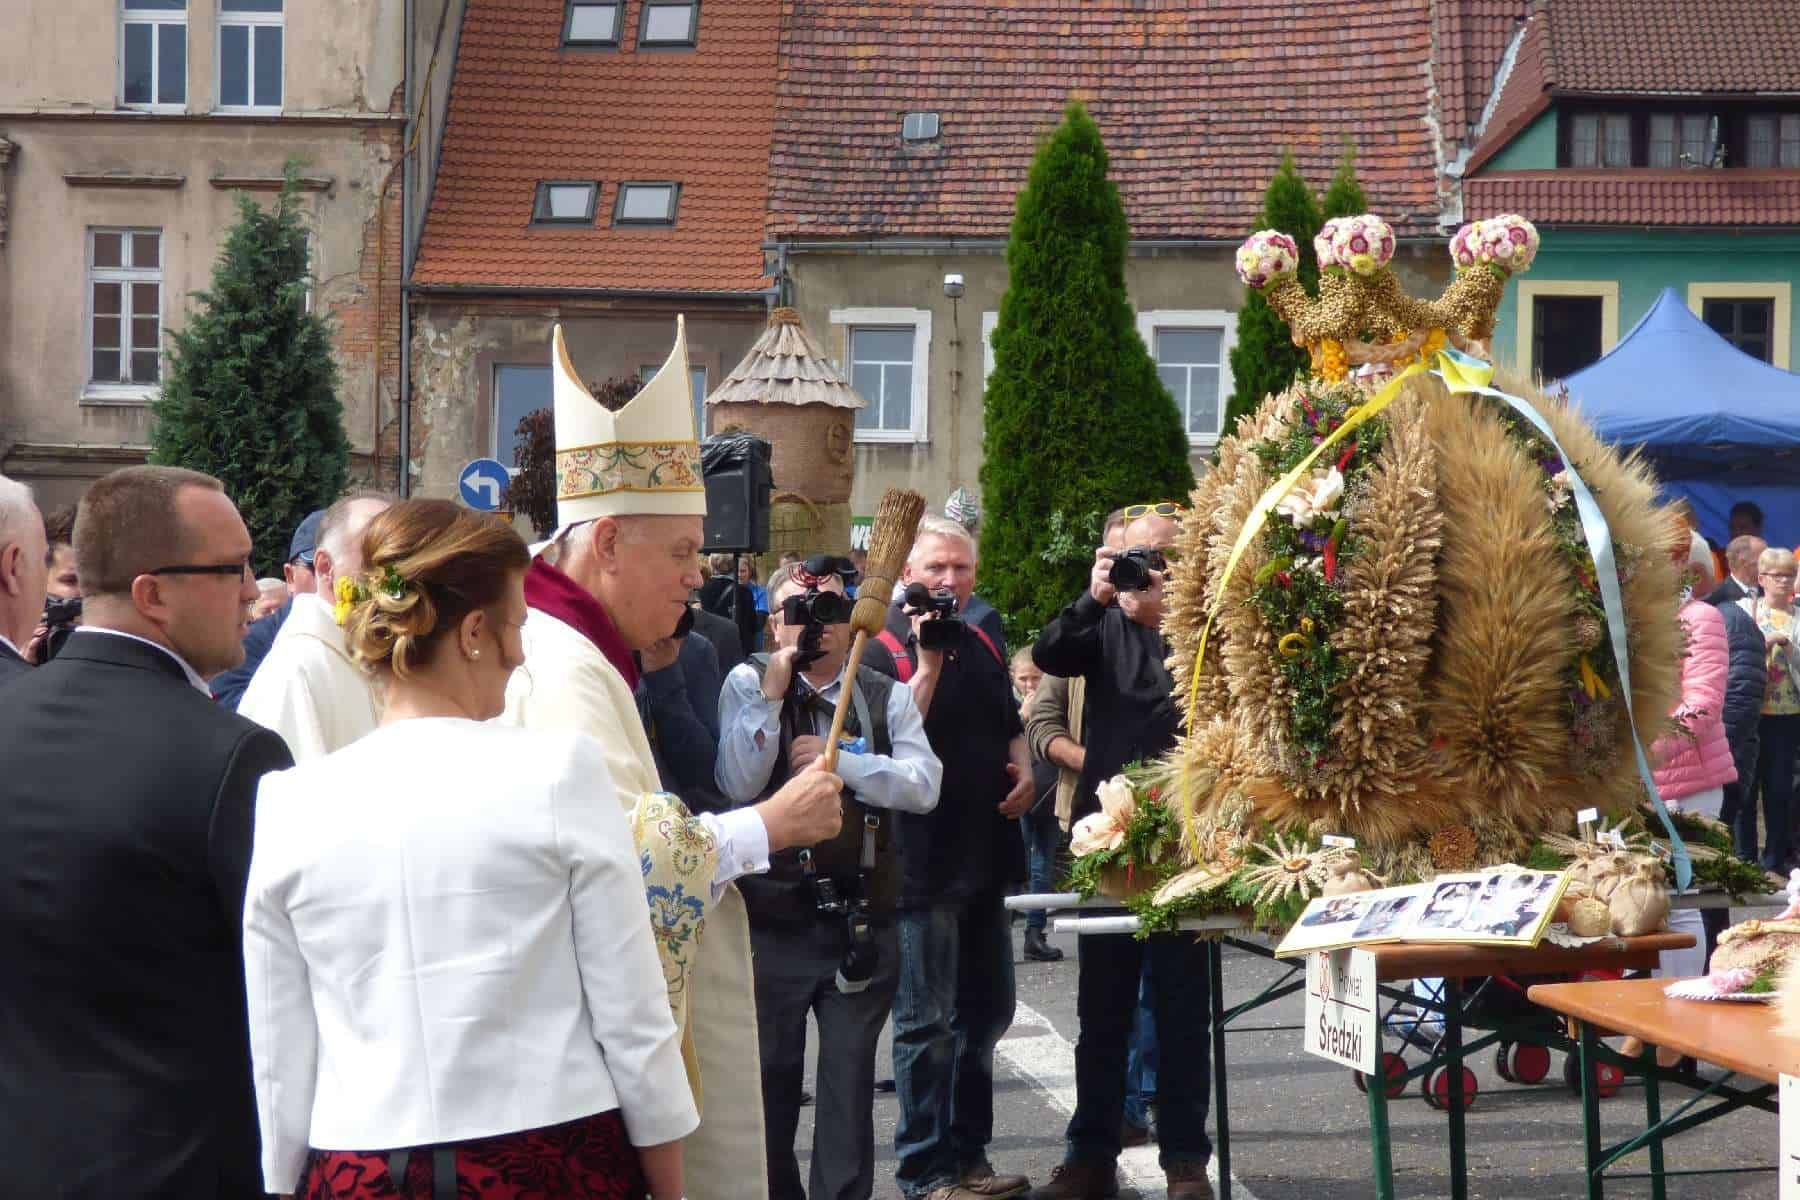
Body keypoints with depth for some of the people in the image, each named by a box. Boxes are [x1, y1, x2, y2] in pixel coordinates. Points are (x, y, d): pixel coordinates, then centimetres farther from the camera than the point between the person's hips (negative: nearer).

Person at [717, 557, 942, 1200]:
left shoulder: (887, 695, 3)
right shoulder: (749, 683, -2)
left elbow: (923, 785, -9)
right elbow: (738, 784, -12)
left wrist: (837, 761, -18)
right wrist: (773, 695, -19)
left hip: (862, 923, 1)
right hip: (772, 921, -1)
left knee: (850, 1079, 6)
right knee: (772, 1074, 11)